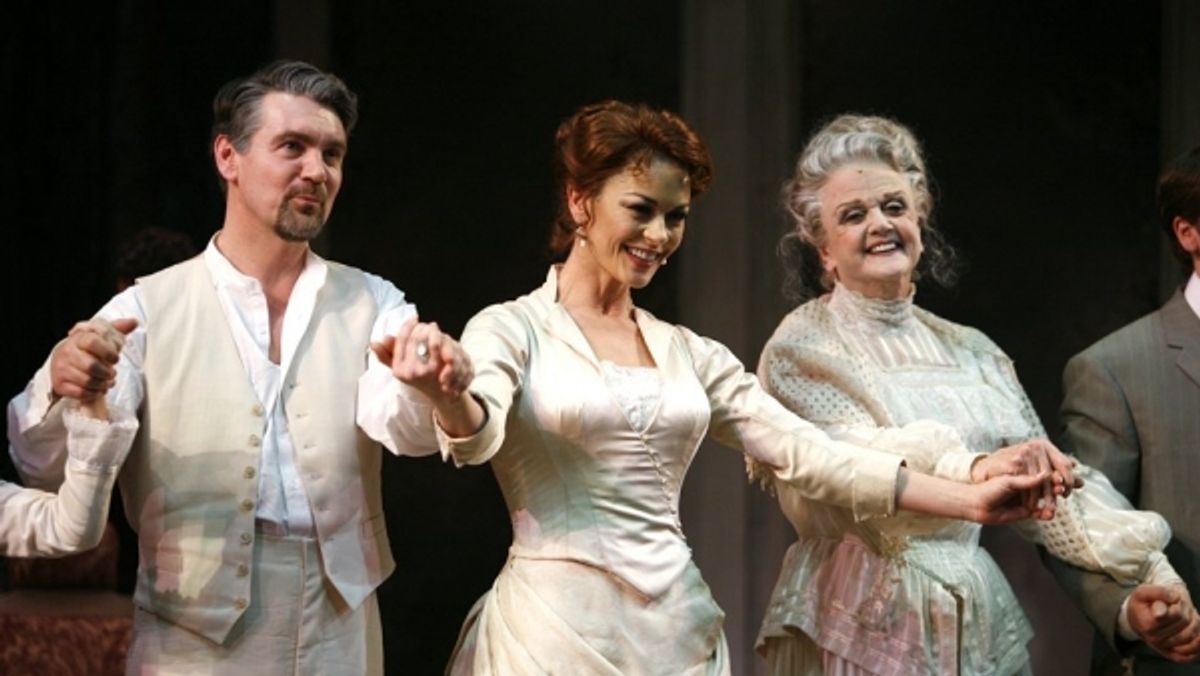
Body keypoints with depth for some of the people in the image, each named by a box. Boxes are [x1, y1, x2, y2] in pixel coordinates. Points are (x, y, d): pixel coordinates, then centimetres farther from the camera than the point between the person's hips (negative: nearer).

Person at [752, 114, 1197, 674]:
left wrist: (1149, 565, -8)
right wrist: (973, 474, -33)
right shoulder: (800, 350, -3)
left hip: (981, 626, 4)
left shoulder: (970, 350, 11)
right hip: (862, 626, -4)